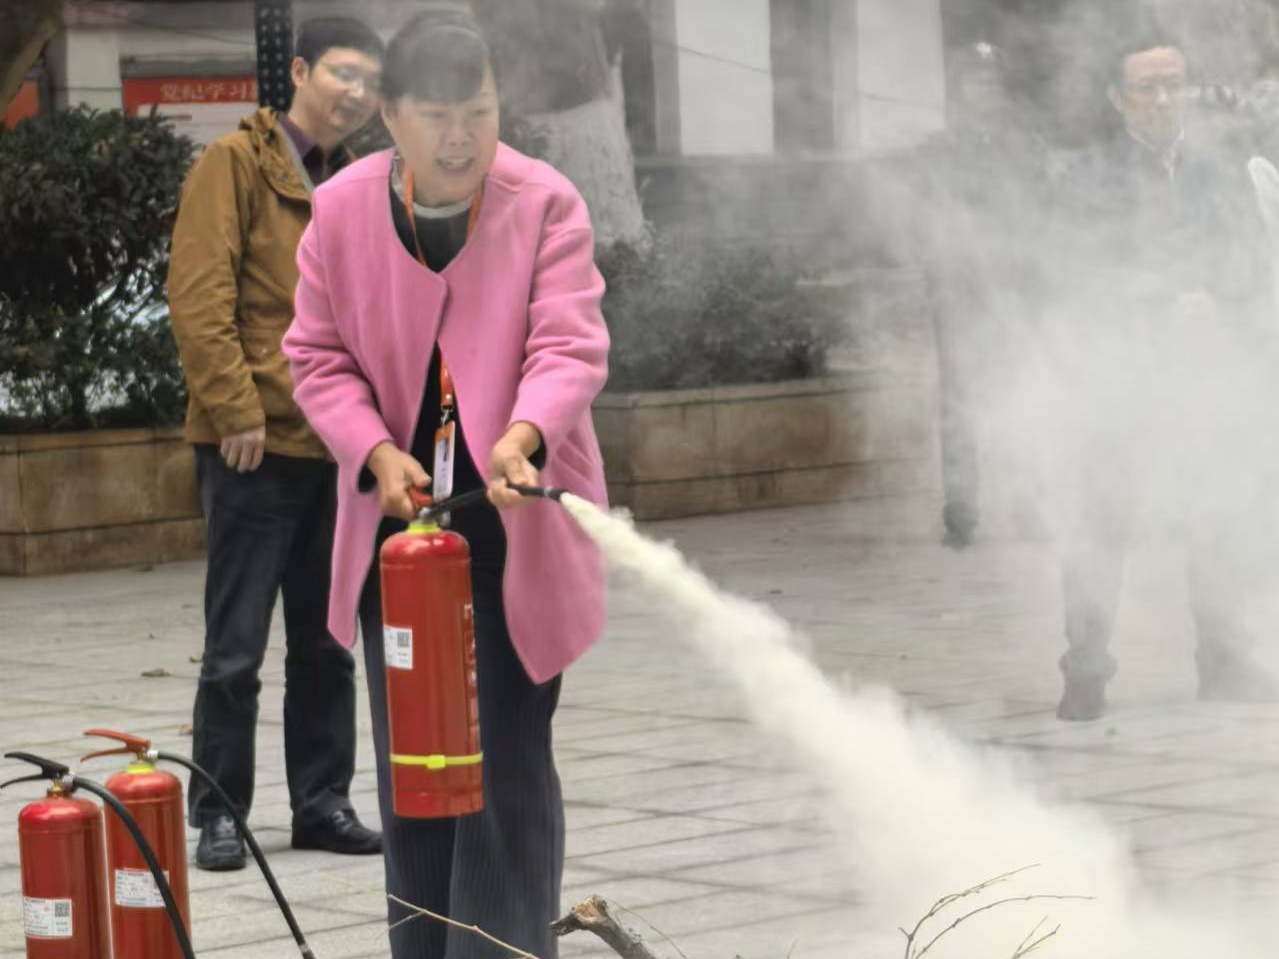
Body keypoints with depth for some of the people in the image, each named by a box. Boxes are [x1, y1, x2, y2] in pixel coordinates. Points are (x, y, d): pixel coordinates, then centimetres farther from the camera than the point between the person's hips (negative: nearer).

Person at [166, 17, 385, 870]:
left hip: (336, 448, 7)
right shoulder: (237, 165, -5)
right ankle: (220, 814, 6)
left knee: (327, 642, 12)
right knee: (237, 646, -2)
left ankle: (322, 802, 20)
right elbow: (198, 298, -13)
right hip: (257, 446, -7)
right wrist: (236, 407, -18)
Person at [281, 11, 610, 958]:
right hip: (397, 517, 3)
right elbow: (319, 358, 2)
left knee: (508, 761, -5)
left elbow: (571, 345, -18)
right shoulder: (340, 213, -3)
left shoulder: (547, 204, -11)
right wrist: (378, 453, -15)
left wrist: (523, 436, -38)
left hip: (513, 524, -3)